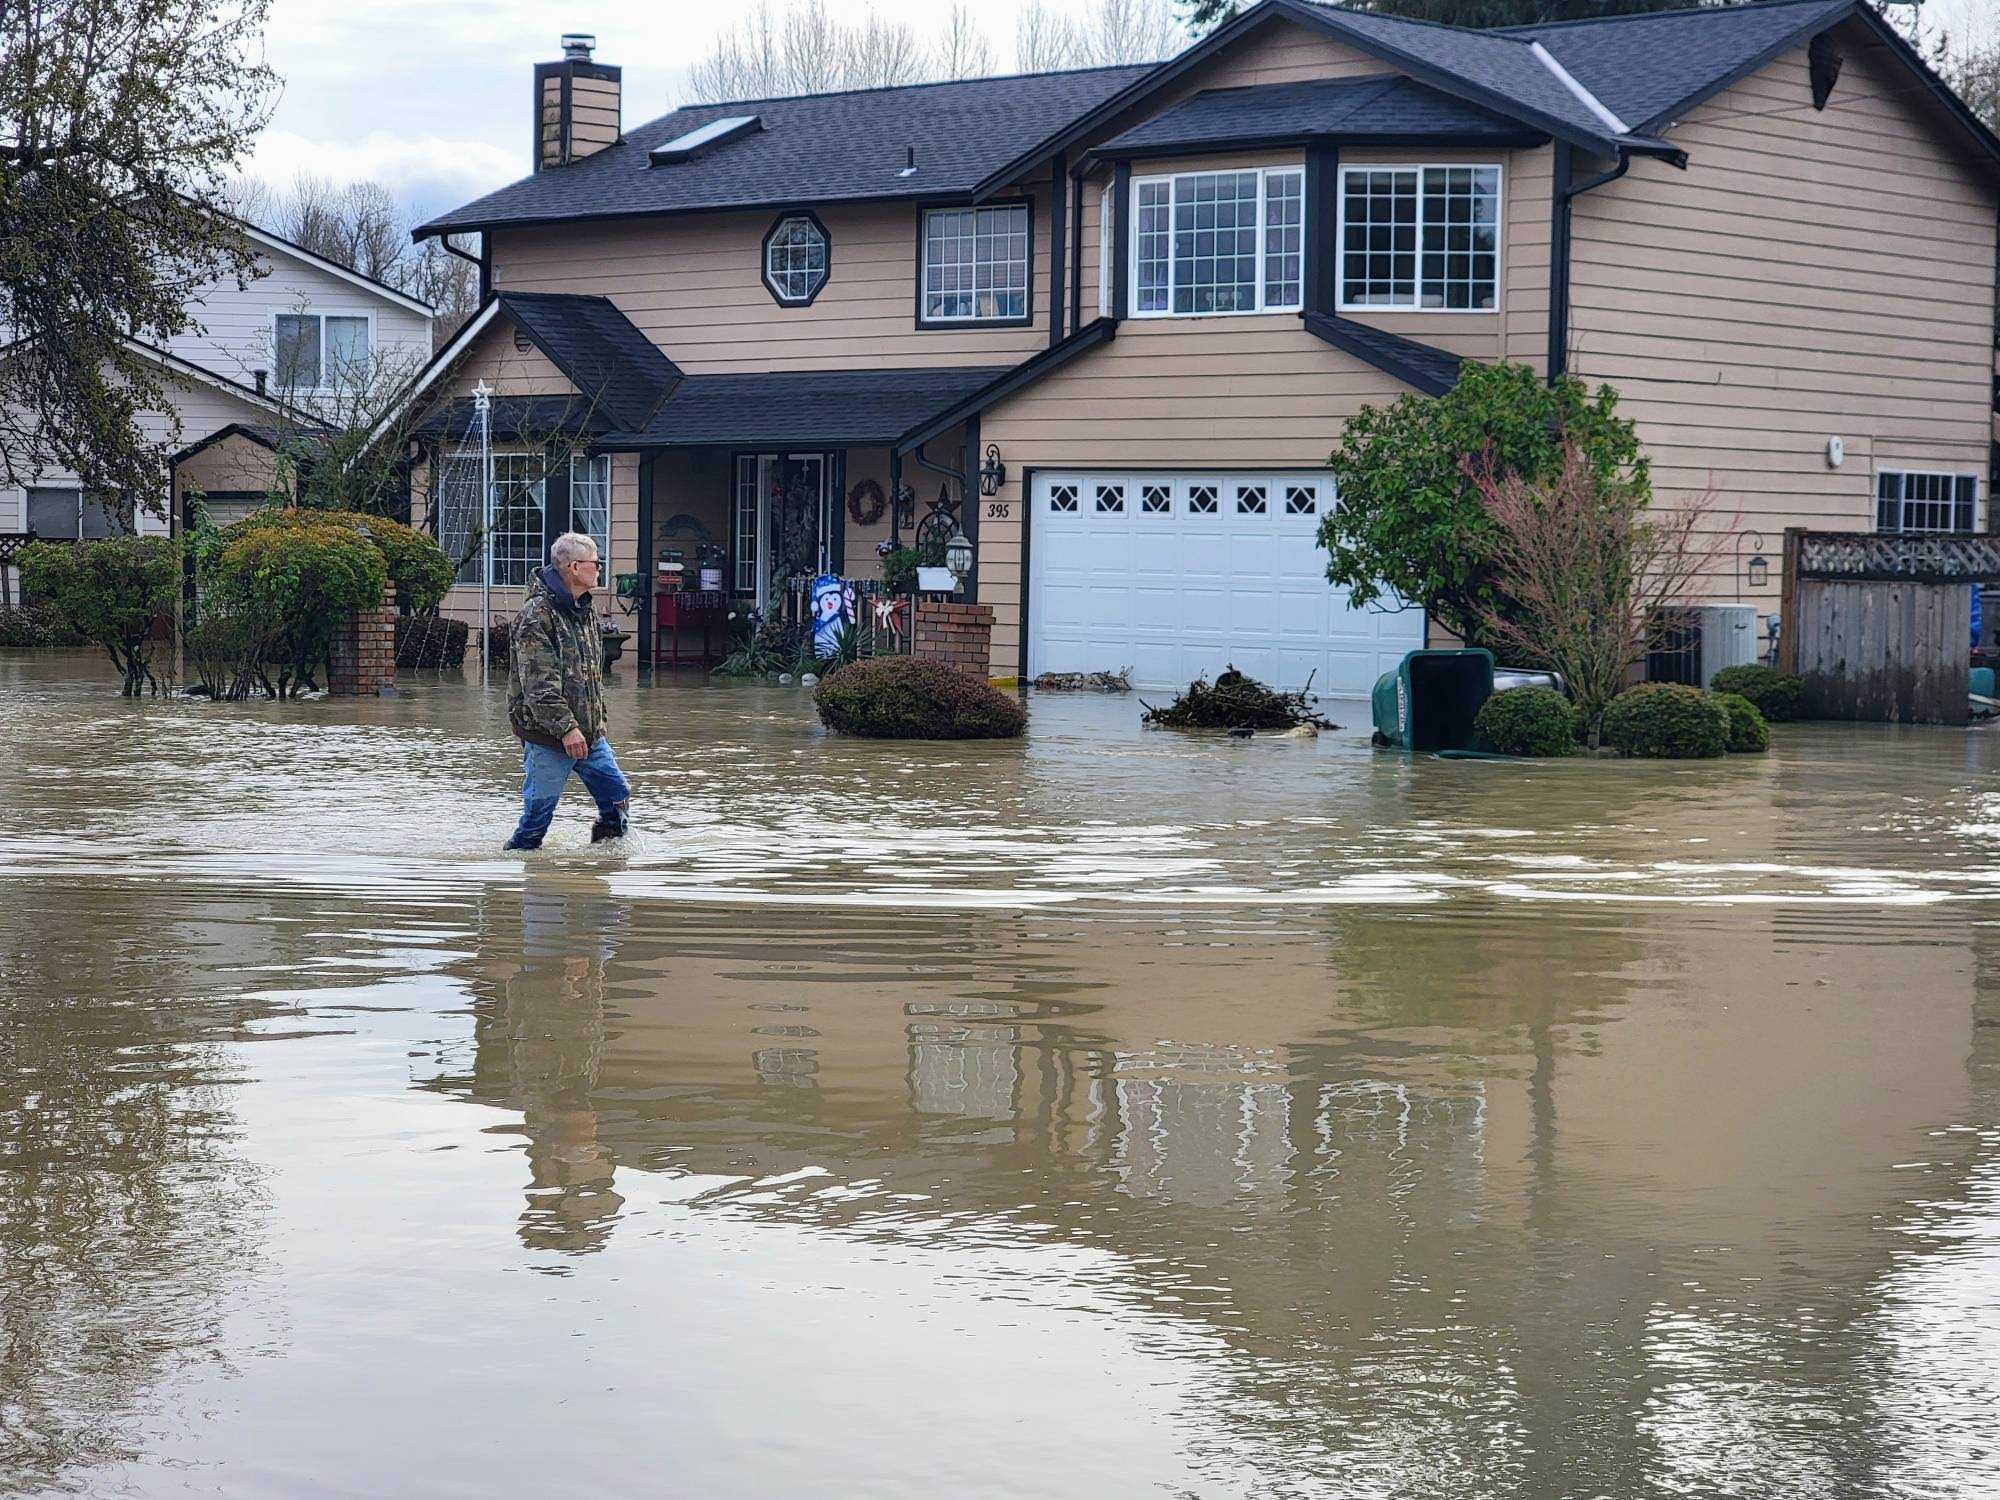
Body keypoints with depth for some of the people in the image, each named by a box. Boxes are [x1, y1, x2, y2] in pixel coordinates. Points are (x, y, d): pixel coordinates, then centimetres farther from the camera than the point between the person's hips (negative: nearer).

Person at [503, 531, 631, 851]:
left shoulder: (584, 612, 15)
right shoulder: (537, 615, -16)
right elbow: (539, 684, -21)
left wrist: (598, 722, 22)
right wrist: (566, 728, -25)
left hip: (588, 734, 9)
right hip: (547, 737, -8)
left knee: (618, 796, 8)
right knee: (539, 811, -4)